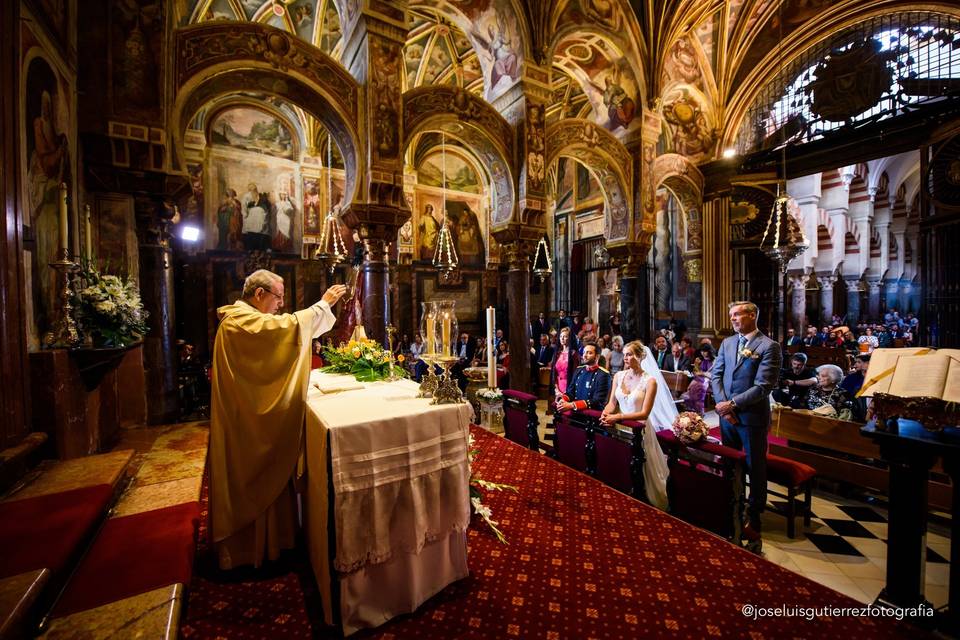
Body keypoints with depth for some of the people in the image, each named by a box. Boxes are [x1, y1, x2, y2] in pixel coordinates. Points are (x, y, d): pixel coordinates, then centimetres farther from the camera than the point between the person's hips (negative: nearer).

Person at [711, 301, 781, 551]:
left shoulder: (769, 346, -12)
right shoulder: (727, 343, 6)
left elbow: (763, 387, -17)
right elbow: (716, 375, 5)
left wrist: (732, 404, -17)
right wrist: (722, 404, -8)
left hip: (752, 416, -5)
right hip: (727, 414, 5)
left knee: (755, 466, 11)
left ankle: (754, 515, 29)